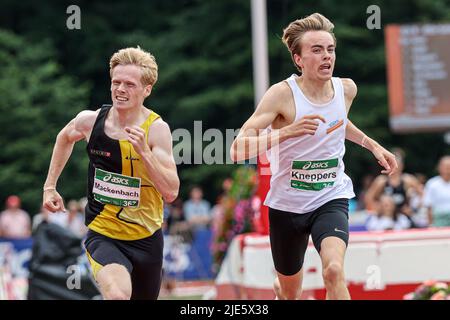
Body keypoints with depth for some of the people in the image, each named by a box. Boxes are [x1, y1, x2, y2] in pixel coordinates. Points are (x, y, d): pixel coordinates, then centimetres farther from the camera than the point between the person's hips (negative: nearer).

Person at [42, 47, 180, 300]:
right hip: (102, 234, -1)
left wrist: (143, 151, -31)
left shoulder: (156, 129, -14)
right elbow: (65, 138, 18)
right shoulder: (91, 120, -7)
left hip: (146, 238, 1)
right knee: (118, 294, -31)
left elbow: (171, 193, -21)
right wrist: (50, 186, 17)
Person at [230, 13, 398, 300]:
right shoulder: (283, 94, -18)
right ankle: (278, 287, 55)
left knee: (334, 270, -29)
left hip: (331, 199, 2)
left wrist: (373, 145, 15)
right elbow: (238, 150, -26)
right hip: (287, 204, -1)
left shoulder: (347, 88, -3)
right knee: (290, 292, 18)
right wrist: (286, 132, -38)